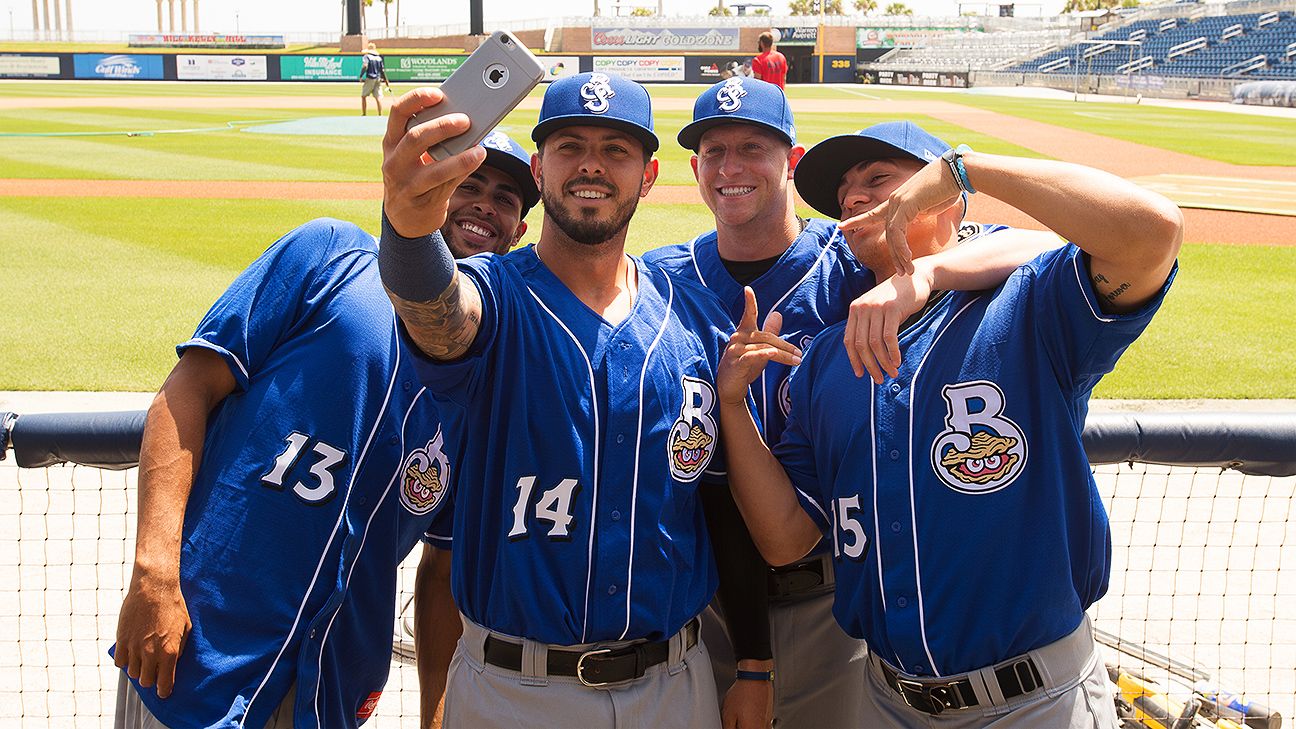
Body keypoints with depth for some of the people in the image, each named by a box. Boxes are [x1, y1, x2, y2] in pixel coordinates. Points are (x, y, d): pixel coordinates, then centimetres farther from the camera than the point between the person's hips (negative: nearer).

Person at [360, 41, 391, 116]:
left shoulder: (367, 56, -3)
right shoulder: (379, 58, 10)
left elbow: (365, 66, -20)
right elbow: (382, 70, 11)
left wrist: (361, 76, -14)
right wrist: (387, 82, 16)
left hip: (370, 79, -4)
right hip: (378, 79, 4)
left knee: (363, 96, 9)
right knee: (378, 97, -1)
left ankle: (364, 114, 5)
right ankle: (380, 115, -9)